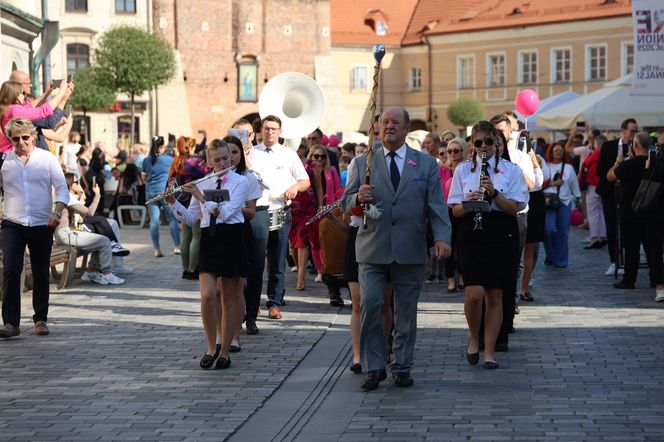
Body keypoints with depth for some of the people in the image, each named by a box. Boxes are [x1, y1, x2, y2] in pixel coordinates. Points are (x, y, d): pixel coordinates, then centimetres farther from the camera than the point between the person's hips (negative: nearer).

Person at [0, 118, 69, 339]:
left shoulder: (47, 159, 4)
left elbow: (62, 188, 0)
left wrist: (57, 212, -14)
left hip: (42, 224, 0)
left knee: (41, 274, 7)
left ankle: (40, 319, 20)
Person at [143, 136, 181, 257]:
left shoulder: (147, 160, 5)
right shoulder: (170, 159, -1)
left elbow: (144, 178, 15)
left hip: (151, 192, 2)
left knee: (154, 220, 1)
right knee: (172, 218, 6)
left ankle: (157, 249, 0)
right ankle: (177, 246, 4)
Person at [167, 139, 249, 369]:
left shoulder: (240, 182, -3)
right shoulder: (202, 184, 10)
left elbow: (226, 212, -16)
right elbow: (190, 218, 12)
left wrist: (201, 197, -18)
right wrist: (173, 203, -3)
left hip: (232, 240, -3)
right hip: (208, 240, 3)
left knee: (229, 298, 4)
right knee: (207, 295, -11)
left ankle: (225, 351, 13)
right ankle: (211, 347, 5)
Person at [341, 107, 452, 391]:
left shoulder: (426, 164, 9)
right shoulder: (362, 163, 9)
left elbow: (436, 205, 3)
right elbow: (346, 203, 7)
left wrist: (442, 237, -11)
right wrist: (358, 198, -17)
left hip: (410, 250, 0)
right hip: (372, 250, 0)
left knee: (406, 312, 5)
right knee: (369, 305, -10)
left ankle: (402, 367, 17)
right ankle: (374, 367, 1)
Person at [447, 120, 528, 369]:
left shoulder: (511, 170, 4)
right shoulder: (463, 170, 8)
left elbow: (515, 208, -3)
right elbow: (455, 210, 5)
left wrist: (494, 194, -18)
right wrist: (469, 203, -16)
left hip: (502, 235, 0)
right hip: (472, 234, 0)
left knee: (494, 295, 4)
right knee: (474, 294, -13)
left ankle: (489, 350, 13)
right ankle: (474, 337, 14)